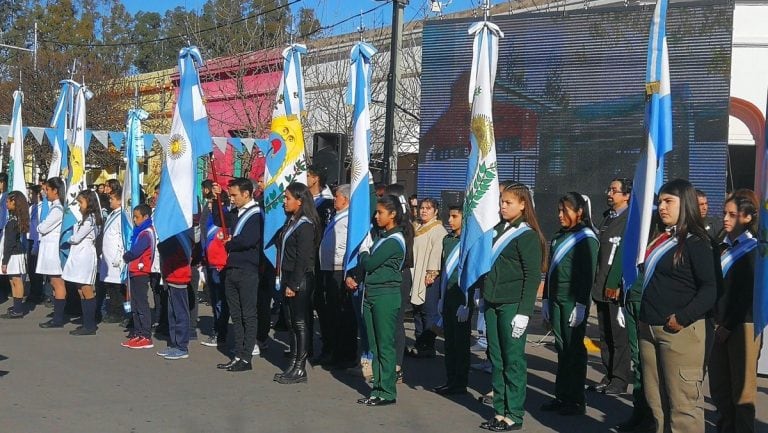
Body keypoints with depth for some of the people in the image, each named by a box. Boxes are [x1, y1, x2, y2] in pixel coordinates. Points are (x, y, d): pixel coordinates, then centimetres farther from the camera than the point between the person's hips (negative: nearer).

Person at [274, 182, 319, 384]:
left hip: (300, 279, -9)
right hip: (288, 277, 9)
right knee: (290, 322, 13)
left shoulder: (305, 226, -14)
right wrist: (285, 281, 11)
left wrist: (294, 284, -19)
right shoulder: (291, 222, 13)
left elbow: (303, 258, -18)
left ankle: (300, 369, 3)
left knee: (300, 323, -3)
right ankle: (293, 365, 20)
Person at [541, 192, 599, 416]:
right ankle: (562, 396, 17)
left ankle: (576, 401, 6)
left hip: (573, 302, -7)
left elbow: (588, 274, -12)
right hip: (556, 300, 7)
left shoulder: (586, 238, -7)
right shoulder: (559, 237, 16)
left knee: (573, 349, -1)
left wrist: (581, 305, -17)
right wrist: (546, 299, 16)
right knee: (562, 348, 11)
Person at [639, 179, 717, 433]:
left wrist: (683, 318, -21)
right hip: (648, 328, 8)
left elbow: (710, 288, -15)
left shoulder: (695, 242, -7)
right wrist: (640, 316, 14)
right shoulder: (657, 238, 16)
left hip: (680, 331, -8)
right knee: (656, 400, 14)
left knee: (683, 403, -5)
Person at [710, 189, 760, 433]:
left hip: (742, 326, -6)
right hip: (721, 323, 6)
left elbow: (749, 293, -11)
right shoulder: (724, 246, 11)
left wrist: (729, 326, -13)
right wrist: (717, 321, 4)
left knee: (741, 388, 0)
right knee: (718, 384, 12)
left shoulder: (753, 250, -7)